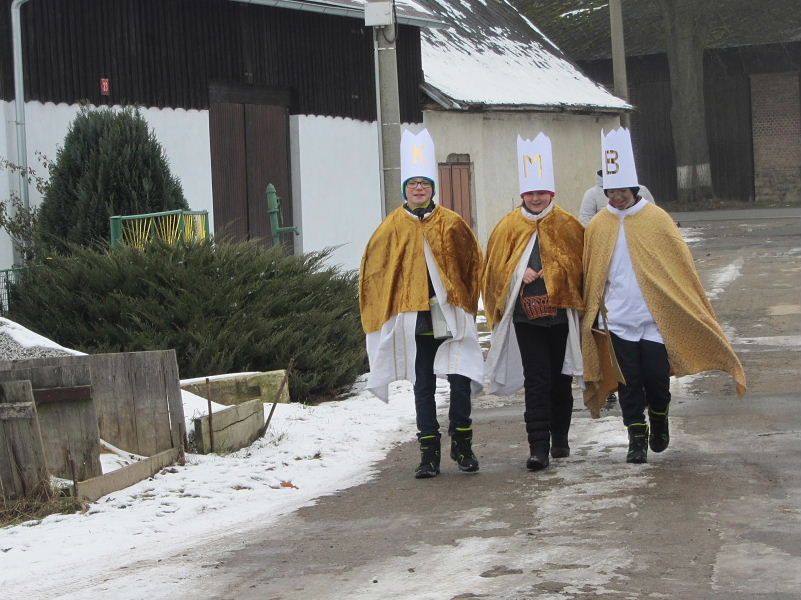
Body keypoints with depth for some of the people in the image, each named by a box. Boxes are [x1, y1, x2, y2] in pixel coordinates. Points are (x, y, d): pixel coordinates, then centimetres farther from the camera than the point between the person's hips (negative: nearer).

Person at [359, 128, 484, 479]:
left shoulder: (452, 225, 2)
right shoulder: (392, 228, 2)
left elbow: (473, 264, 11)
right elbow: (374, 271, 8)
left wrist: (465, 301, 9)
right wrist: (384, 311, 5)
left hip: (451, 317, 0)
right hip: (413, 319, 1)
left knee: (461, 381, -5)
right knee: (423, 387, 6)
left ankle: (462, 445, 12)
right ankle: (429, 454, 12)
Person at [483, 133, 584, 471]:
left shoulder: (568, 226, 3)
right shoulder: (509, 227, 4)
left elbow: (581, 264, 6)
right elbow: (495, 267, 5)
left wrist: (556, 275, -9)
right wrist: (520, 273, -12)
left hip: (562, 314, 1)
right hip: (525, 315, -1)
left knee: (561, 379, 11)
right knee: (536, 380, -8)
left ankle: (560, 439, 27)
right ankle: (538, 446, -9)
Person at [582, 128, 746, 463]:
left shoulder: (657, 220, -2)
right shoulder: (597, 227, 2)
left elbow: (681, 267, 1)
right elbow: (591, 277, 9)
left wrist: (694, 310, 0)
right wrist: (591, 313, 7)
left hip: (656, 317, -1)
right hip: (619, 319, 1)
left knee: (657, 377, 1)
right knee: (630, 382, 2)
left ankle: (659, 420, 30)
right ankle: (637, 438, 11)